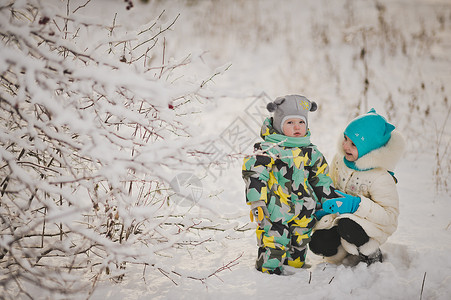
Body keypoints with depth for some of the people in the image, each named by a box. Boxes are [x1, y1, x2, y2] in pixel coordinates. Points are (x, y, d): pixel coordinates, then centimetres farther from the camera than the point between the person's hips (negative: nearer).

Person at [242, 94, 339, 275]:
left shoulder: (311, 152, 10)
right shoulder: (269, 149, -9)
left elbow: (321, 179, 20)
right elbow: (253, 173, -14)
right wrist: (256, 202, -20)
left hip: (303, 212, 6)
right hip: (275, 211, -5)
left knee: (299, 243, 15)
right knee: (274, 240, -9)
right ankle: (269, 268, 6)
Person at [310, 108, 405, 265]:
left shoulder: (381, 177, -25)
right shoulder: (340, 158, -5)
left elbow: (390, 215, -25)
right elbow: (331, 186, 12)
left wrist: (356, 205, -35)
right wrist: (325, 207, -7)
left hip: (373, 225, -5)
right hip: (340, 217, 5)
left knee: (347, 227, -37)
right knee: (318, 243, -20)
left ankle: (372, 255, -6)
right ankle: (346, 249, 14)